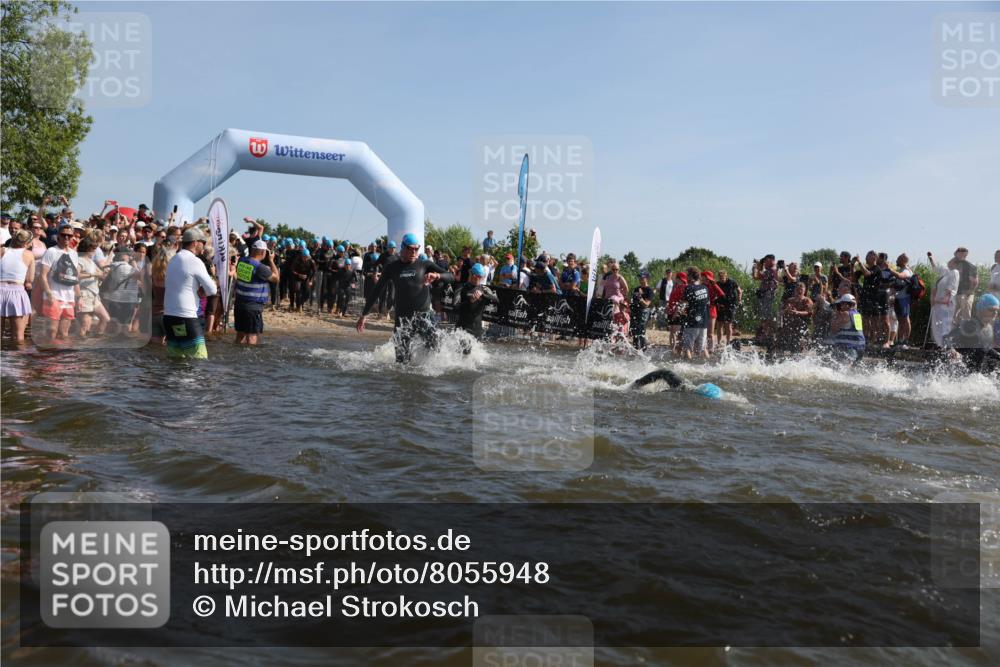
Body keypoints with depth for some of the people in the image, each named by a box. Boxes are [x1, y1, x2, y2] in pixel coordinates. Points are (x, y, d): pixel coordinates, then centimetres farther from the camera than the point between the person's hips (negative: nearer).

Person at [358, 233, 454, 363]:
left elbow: (451, 277, -6)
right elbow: (377, 291, 11)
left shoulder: (425, 264, 3)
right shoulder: (392, 267, 6)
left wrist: (437, 275, -27)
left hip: (424, 315, 0)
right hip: (403, 318, 0)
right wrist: (364, 314, 9)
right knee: (402, 360, -3)